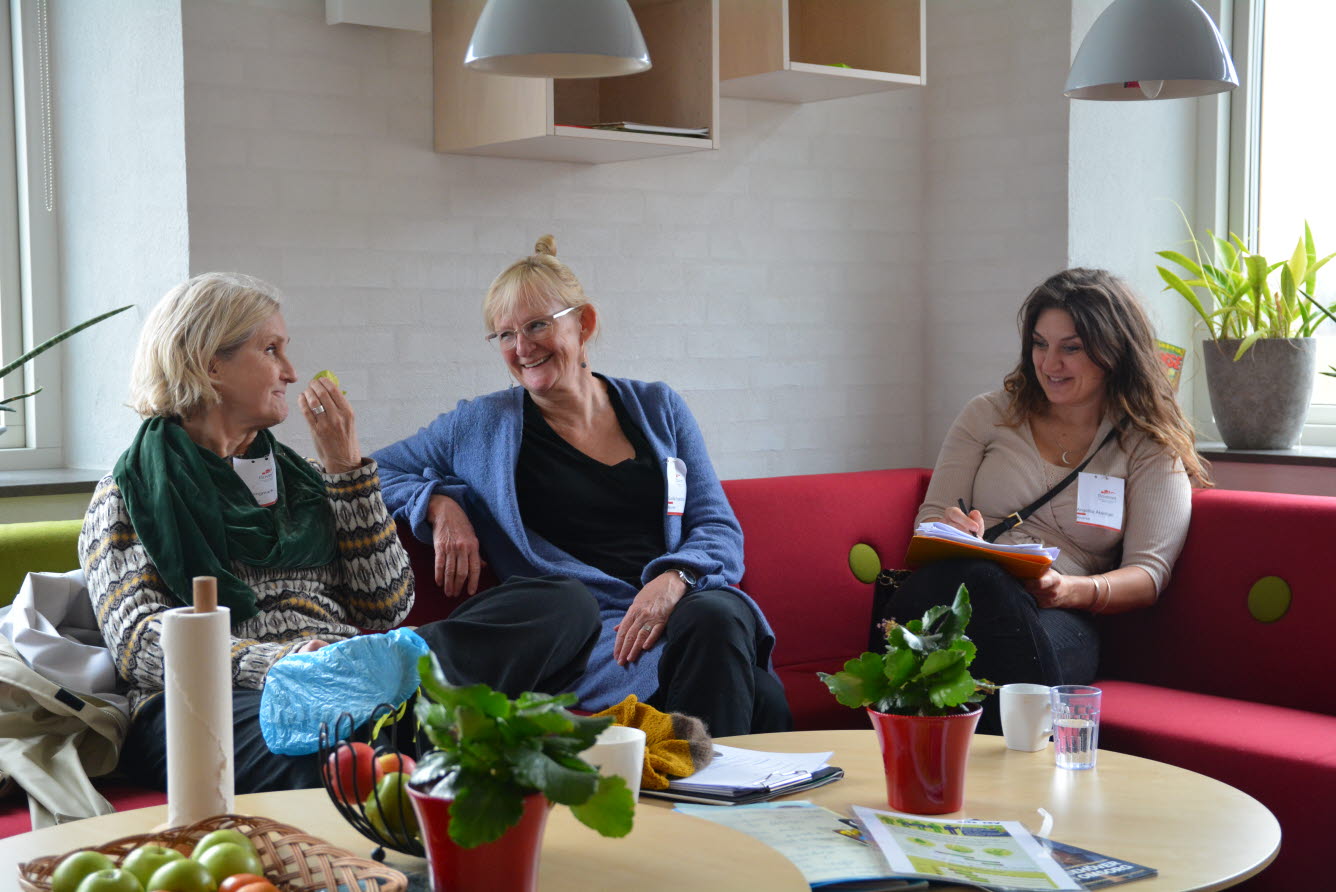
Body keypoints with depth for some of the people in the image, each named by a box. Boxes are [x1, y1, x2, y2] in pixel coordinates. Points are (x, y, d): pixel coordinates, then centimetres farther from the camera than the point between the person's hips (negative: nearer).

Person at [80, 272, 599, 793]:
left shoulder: (298, 477, 28)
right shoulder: (128, 492, 14)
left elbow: (385, 608, 17)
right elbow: (138, 642, -3)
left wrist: (346, 466, 12)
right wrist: (276, 663, -21)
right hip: (215, 701, -6)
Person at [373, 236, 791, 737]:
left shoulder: (656, 408, 18)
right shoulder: (482, 426, 14)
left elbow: (720, 528, 13)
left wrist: (675, 578, -10)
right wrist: (439, 502, 0)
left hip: (684, 604, 4)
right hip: (583, 633, -3)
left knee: (720, 614, -37)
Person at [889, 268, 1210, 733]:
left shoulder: (1150, 450, 14)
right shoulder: (989, 415, 20)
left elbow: (1148, 574, 5)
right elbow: (931, 519, 16)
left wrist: (1071, 590, -17)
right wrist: (953, 535, -10)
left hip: (1062, 620, -1)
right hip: (958, 586, 2)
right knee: (981, 579, -38)